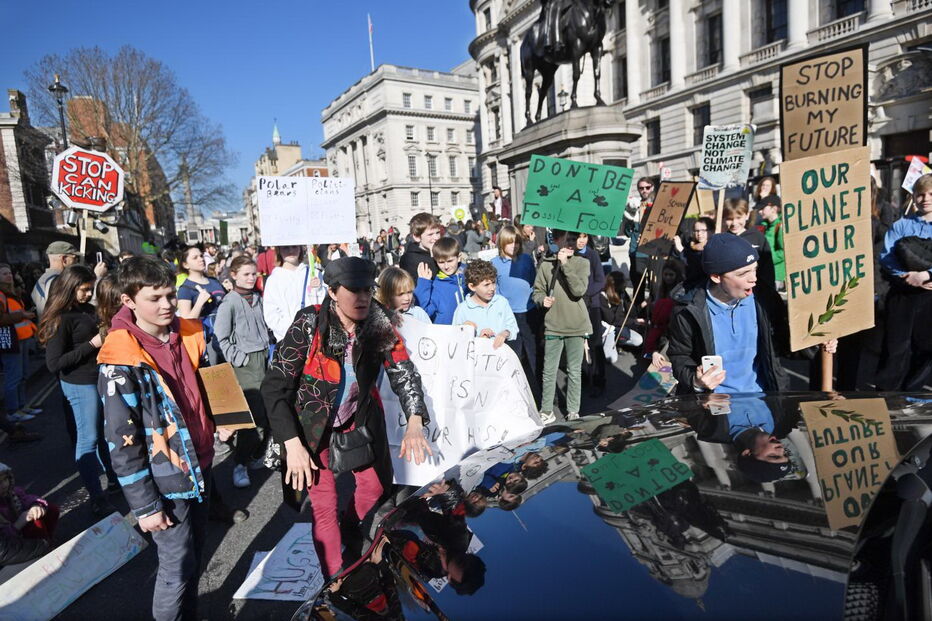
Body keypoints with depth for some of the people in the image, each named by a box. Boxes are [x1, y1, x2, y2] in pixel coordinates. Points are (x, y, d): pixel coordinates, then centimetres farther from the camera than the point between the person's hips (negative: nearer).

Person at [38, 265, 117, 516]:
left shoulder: (90, 310, 4)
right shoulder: (60, 319, -15)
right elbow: (54, 363, -17)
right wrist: (92, 344, -20)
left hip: (102, 378, 7)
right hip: (80, 384, -7)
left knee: (107, 433, 18)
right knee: (88, 440, 0)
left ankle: (115, 479, 33)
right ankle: (97, 499, 8)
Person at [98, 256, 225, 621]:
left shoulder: (190, 336, -2)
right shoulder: (121, 361, -20)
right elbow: (122, 443, -17)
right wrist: (145, 506, -13)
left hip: (199, 467, 6)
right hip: (164, 481, -6)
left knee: (194, 554, 22)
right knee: (178, 568, 7)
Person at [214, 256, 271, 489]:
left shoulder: (258, 298, 11)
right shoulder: (229, 302, -8)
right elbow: (221, 337, -10)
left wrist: (267, 348, 12)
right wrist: (237, 358, -13)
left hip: (263, 358, 6)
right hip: (246, 363, -6)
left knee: (268, 411, 7)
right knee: (253, 415, -9)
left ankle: (257, 455, 24)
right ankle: (240, 464, 3)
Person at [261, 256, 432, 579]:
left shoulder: (378, 323, -15)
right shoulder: (310, 324, -24)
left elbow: (403, 372, -19)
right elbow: (275, 386, -20)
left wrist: (414, 423, -35)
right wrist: (292, 444, -25)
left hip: (359, 419, 4)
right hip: (312, 425, -4)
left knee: (377, 483, 14)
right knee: (323, 506, -1)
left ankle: (352, 539, 45)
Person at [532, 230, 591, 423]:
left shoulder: (582, 263, -1)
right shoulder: (546, 264, 1)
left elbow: (579, 290, -15)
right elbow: (537, 291, 9)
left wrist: (565, 264, -16)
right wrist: (542, 299, -13)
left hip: (576, 326, 0)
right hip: (553, 326, 0)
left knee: (575, 371, 11)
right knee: (549, 371, 5)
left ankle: (573, 410, 24)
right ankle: (546, 411, 17)